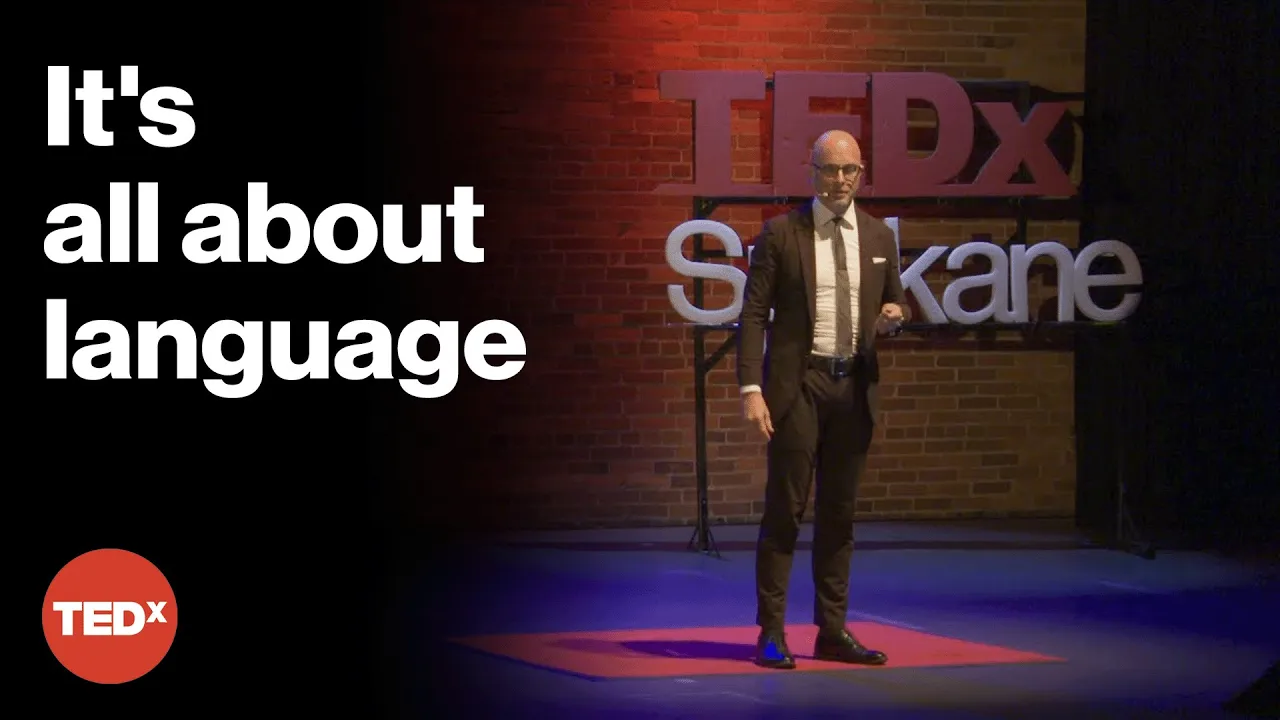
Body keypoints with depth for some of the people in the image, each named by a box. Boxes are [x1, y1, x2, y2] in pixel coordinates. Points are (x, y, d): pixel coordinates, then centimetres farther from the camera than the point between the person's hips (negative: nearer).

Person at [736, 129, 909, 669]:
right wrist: (751, 388, -14)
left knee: (839, 513, 9)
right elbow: (754, 314, -5)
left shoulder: (879, 238, 9)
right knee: (784, 509, -3)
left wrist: (894, 315, -6)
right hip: (798, 384, -4)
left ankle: (833, 631, 16)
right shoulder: (780, 234, -3)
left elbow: (895, 303, 19)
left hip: (854, 386, 4)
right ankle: (771, 633, 3)